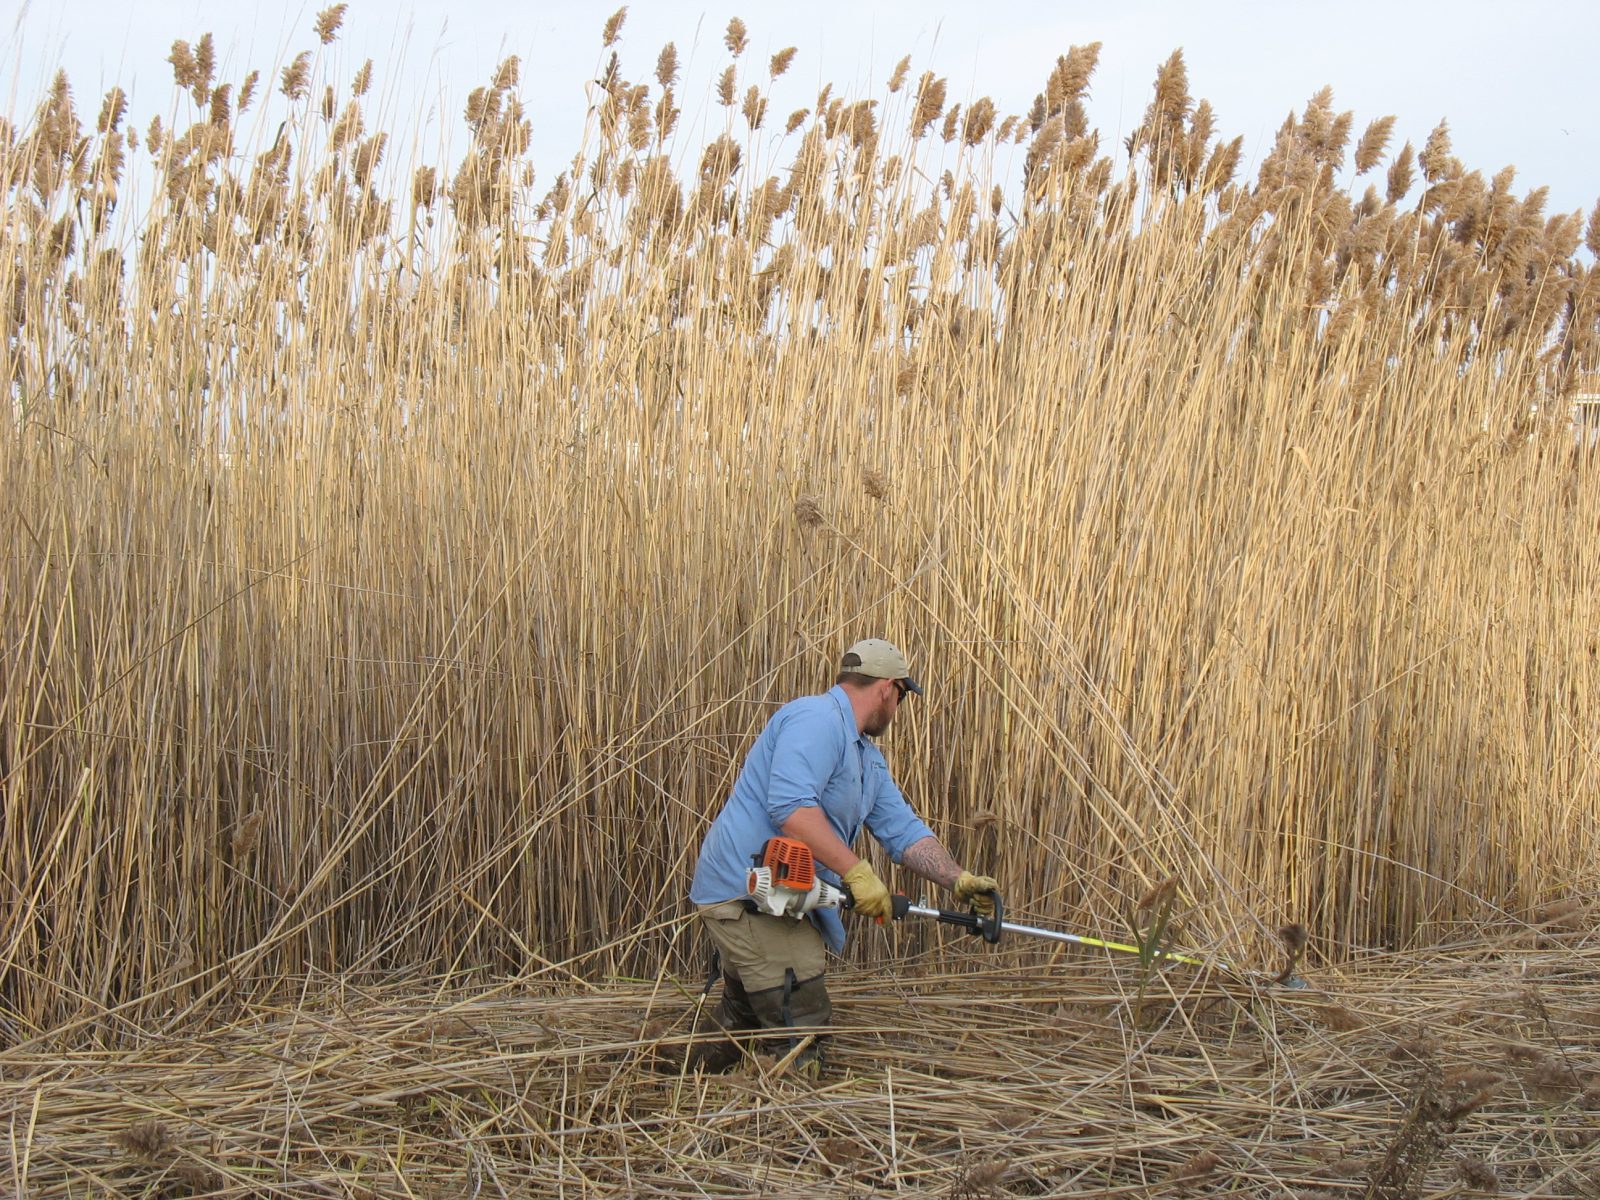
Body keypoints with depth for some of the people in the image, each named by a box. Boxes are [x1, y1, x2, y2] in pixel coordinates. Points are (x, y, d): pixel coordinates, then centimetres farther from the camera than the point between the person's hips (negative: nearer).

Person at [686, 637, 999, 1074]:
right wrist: (857, 871, -27)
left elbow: (903, 830, 17)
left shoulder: (868, 759, 20)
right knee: (801, 1034, -12)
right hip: (746, 896, -11)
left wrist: (959, 880, 3)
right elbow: (791, 806, -28)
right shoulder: (816, 719, -15)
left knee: (745, 1022, 20)